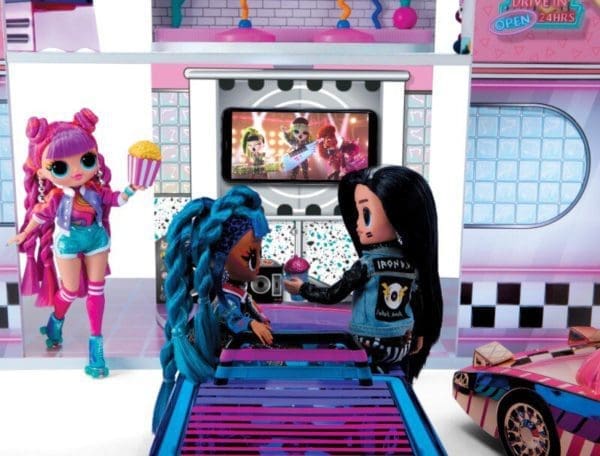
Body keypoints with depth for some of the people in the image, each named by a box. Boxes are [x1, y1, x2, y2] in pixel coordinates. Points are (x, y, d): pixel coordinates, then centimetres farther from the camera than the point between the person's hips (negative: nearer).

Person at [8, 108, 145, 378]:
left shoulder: (95, 189, -11)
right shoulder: (55, 197, -16)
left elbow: (115, 200, 2)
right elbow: (39, 216, -1)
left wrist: (129, 191, -15)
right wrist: (24, 235, 10)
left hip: (97, 239, 3)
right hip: (68, 243, -2)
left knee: (95, 290, 5)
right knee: (70, 290, 7)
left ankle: (96, 341, 14)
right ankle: (55, 322, 42)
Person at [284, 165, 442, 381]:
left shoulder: (367, 264, -18)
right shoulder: (411, 264, 0)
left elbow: (332, 295, -14)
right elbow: (418, 303, 9)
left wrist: (302, 288, 1)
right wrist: (418, 334, 23)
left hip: (369, 347, -6)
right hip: (401, 345, 6)